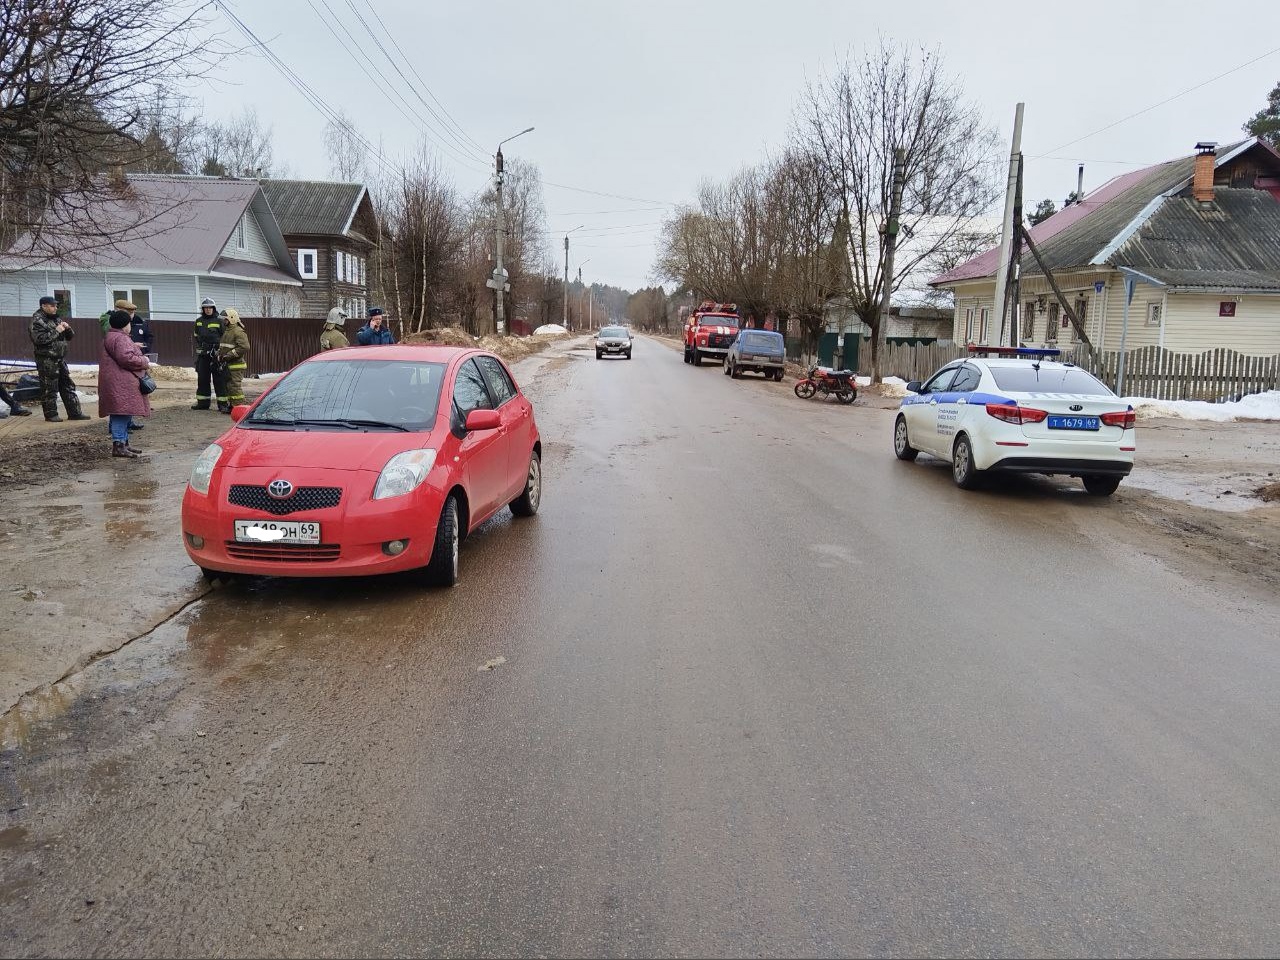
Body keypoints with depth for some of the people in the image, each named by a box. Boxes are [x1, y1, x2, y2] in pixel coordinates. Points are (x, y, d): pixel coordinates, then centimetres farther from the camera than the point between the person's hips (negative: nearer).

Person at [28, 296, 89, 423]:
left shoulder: (56, 319, 15)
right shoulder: (37, 321, -9)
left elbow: (70, 336, 19)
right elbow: (39, 339, -23)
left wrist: (67, 328, -2)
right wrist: (56, 331, -18)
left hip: (60, 358, 8)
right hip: (46, 359, -8)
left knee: (68, 386, 10)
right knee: (49, 388, -1)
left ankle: (74, 412, 14)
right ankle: (51, 414, 7)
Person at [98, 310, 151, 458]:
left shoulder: (110, 337, 23)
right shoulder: (120, 339, -13)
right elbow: (126, 358, -24)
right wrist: (144, 362, -11)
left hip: (122, 383, 11)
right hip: (120, 384, -11)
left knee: (125, 414, 16)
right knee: (121, 413, -13)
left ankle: (124, 442, 23)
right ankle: (118, 446, -16)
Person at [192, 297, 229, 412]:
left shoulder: (219, 321, -2)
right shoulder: (198, 321, 12)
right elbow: (195, 336, 26)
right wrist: (198, 346, 13)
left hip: (216, 354, -5)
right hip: (202, 355, 5)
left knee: (219, 380, -5)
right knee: (202, 379, 10)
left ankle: (223, 403, -4)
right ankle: (202, 402, 19)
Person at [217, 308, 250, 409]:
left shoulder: (238, 332, -14)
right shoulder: (227, 331, 18)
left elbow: (244, 347, -24)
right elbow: (222, 346, 29)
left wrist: (229, 355, -22)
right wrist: (219, 354, 9)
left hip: (236, 365, -10)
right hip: (228, 365, 10)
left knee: (235, 386, -10)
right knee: (229, 386, 14)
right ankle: (231, 405, 22)